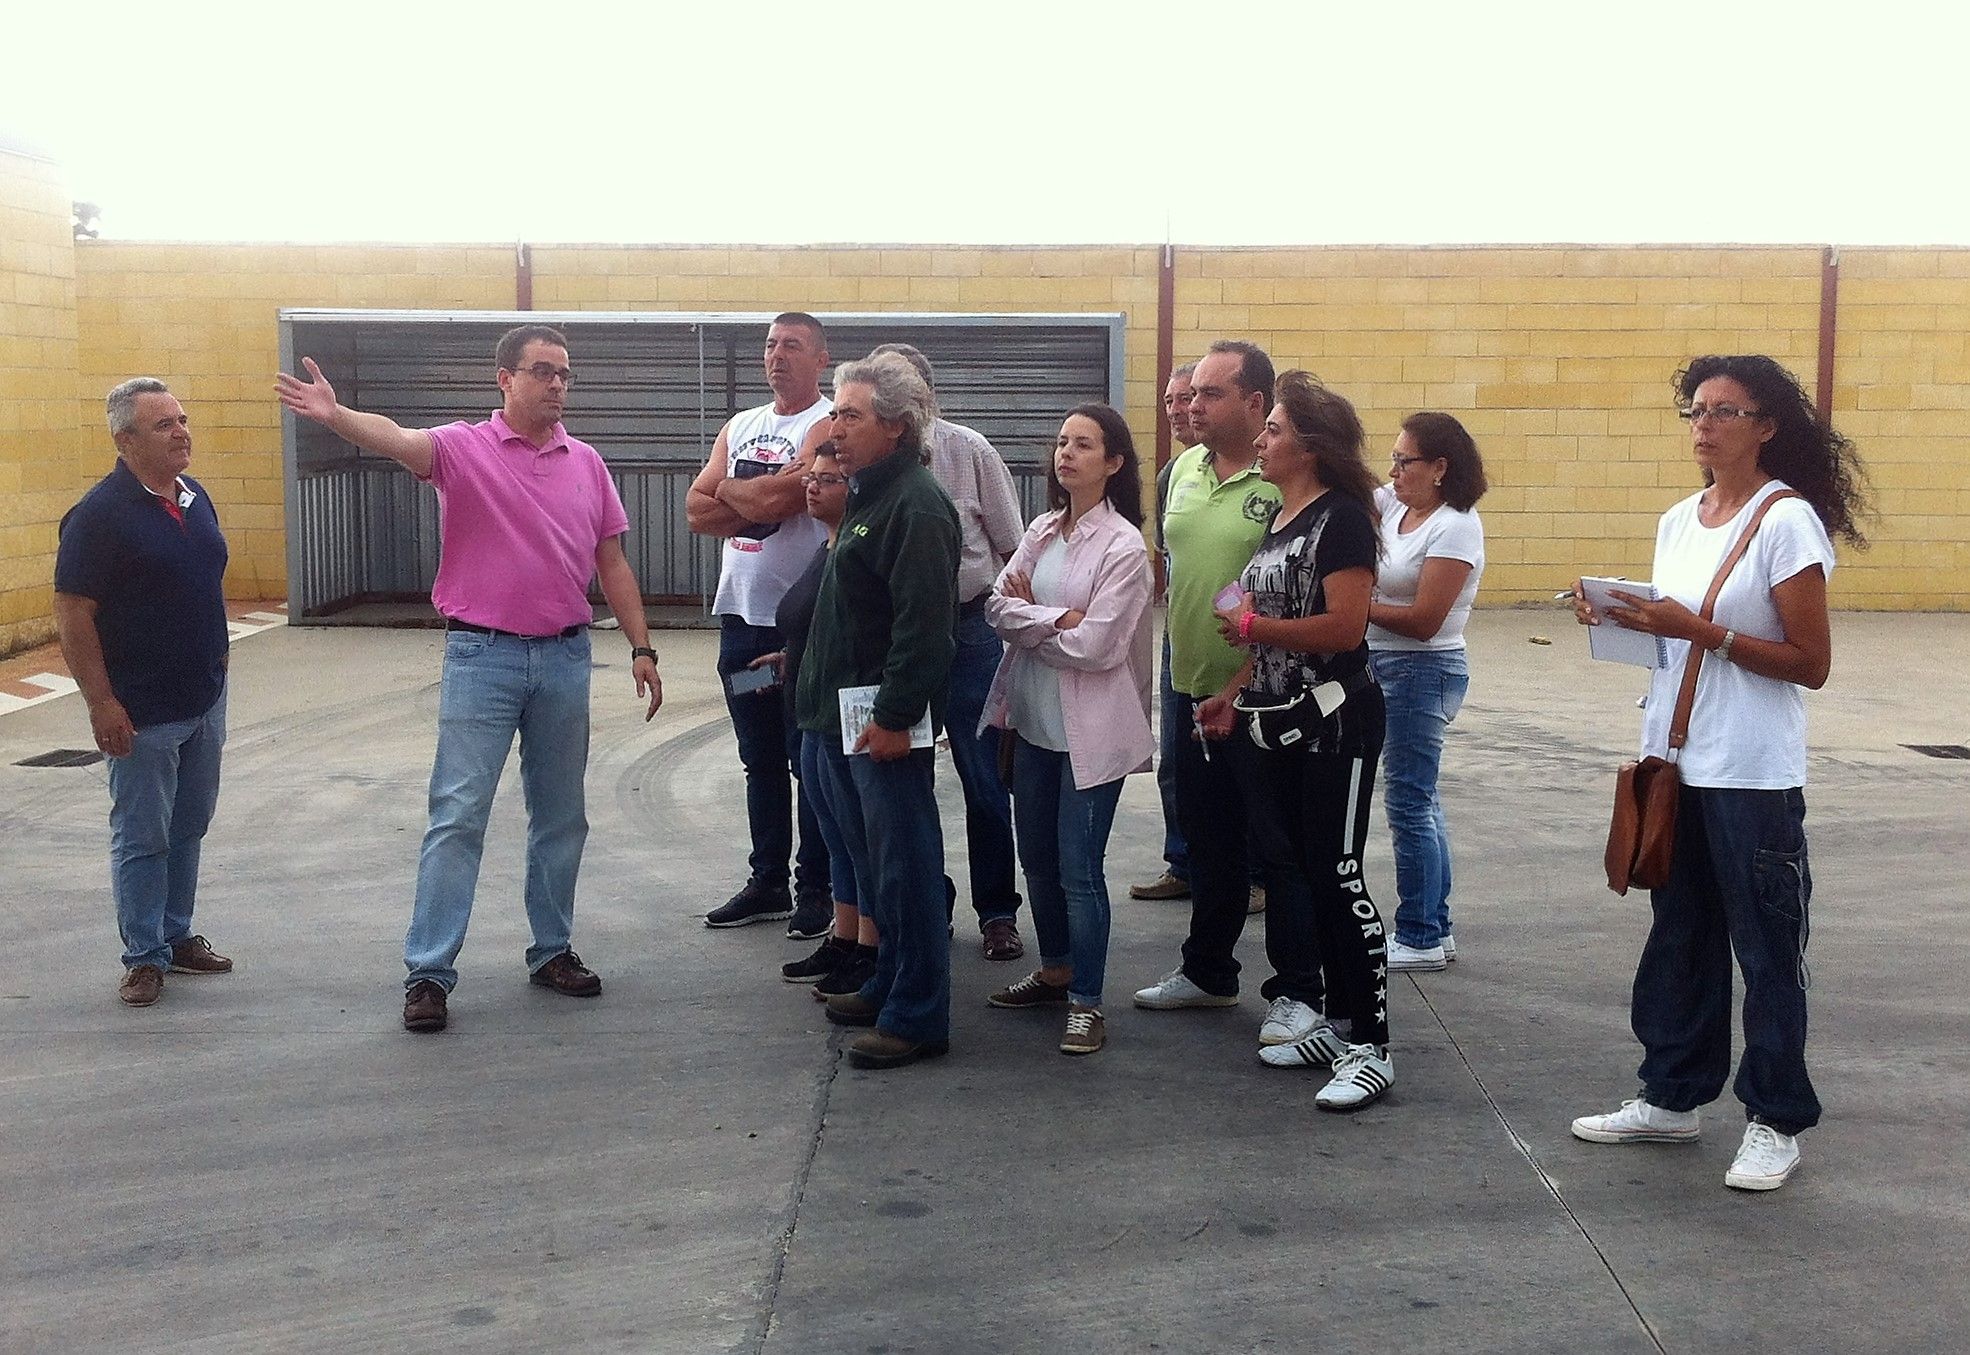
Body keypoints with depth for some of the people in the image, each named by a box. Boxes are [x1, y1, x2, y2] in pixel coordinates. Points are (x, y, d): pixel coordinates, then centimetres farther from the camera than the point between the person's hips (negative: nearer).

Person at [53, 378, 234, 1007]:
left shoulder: (194, 497, 7)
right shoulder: (99, 514, -15)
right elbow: (73, 615, -16)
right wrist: (101, 704, -18)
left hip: (204, 701, 7)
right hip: (142, 713, -7)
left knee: (188, 830, 16)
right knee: (142, 838, 3)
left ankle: (177, 936, 29)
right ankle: (144, 956, 14)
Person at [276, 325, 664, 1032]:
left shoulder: (586, 463, 8)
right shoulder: (464, 449, -4)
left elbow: (612, 563, 12)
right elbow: (398, 441, -25)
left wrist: (640, 647, 7)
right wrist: (336, 414, -46)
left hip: (565, 656, 4)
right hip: (483, 656, -4)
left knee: (561, 815, 12)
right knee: (458, 814, -4)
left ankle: (553, 950, 26)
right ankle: (428, 971, 1)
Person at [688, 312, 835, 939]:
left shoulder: (826, 427, -7)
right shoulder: (739, 426, 14)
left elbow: (778, 498, -22)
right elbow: (697, 511, 4)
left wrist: (729, 490, -3)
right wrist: (760, 502, -11)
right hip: (741, 613, 7)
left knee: (810, 760, 1)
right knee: (761, 759, 14)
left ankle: (815, 889, 10)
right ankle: (767, 882, 24)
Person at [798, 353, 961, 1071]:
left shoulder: (916, 506, -17)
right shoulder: (867, 494, 16)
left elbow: (923, 624, -23)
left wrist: (895, 715, -24)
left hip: (884, 721, -10)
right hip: (844, 714, 10)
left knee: (903, 866, -3)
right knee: (872, 861, 18)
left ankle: (916, 1016, 4)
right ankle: (889, 985, 30)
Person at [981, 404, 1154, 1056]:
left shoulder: (1124, 546, -13)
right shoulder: (1042, 531, 8)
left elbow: (1094, 646, -19)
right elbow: (998, 605, -1)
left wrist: (1026, 619, -6)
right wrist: (1056, 620, -17)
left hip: (1090, 727, -7)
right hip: (1033, 719, 7)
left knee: (1079, 869, -3)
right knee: (1037, 855, 17)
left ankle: (1086, 1001, 9)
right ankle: (1055, 969, 34)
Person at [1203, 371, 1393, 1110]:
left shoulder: (1341, 519, -13)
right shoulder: (1277, 520, 13)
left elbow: (1344, 627, -23)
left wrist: (1252, 625, -13)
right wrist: (1234, 694, 8)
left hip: (1333, 723, -9)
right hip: (1273, 723, 9)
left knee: (1335, 874, -7)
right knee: (1286, 868, 12)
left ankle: (1370, 1047, 1)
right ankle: (1318, 1016, 23)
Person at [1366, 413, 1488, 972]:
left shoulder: (1455, 527, -15)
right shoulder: (1392, 505, 8)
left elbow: (1423, 621, -19)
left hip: (1423, 671, -9)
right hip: (1385, 667, 9)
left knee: (1410, 805, -2)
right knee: (1419, 803, 14)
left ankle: (1419, 939, 7)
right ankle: (1434, 930, 24)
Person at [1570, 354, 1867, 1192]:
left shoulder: (1788, 521, -11)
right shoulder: (1678, 521, 9)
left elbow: (1811, 664, -14)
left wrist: (1701, 632, -22)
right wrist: (1623, 622, -3)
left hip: (1752, 778, -7)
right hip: (1675, 762, 7)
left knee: (1765, 949, 3)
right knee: (1678, 935, 15)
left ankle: (1777, 1121, 15)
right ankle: (1672, 1097, 27)